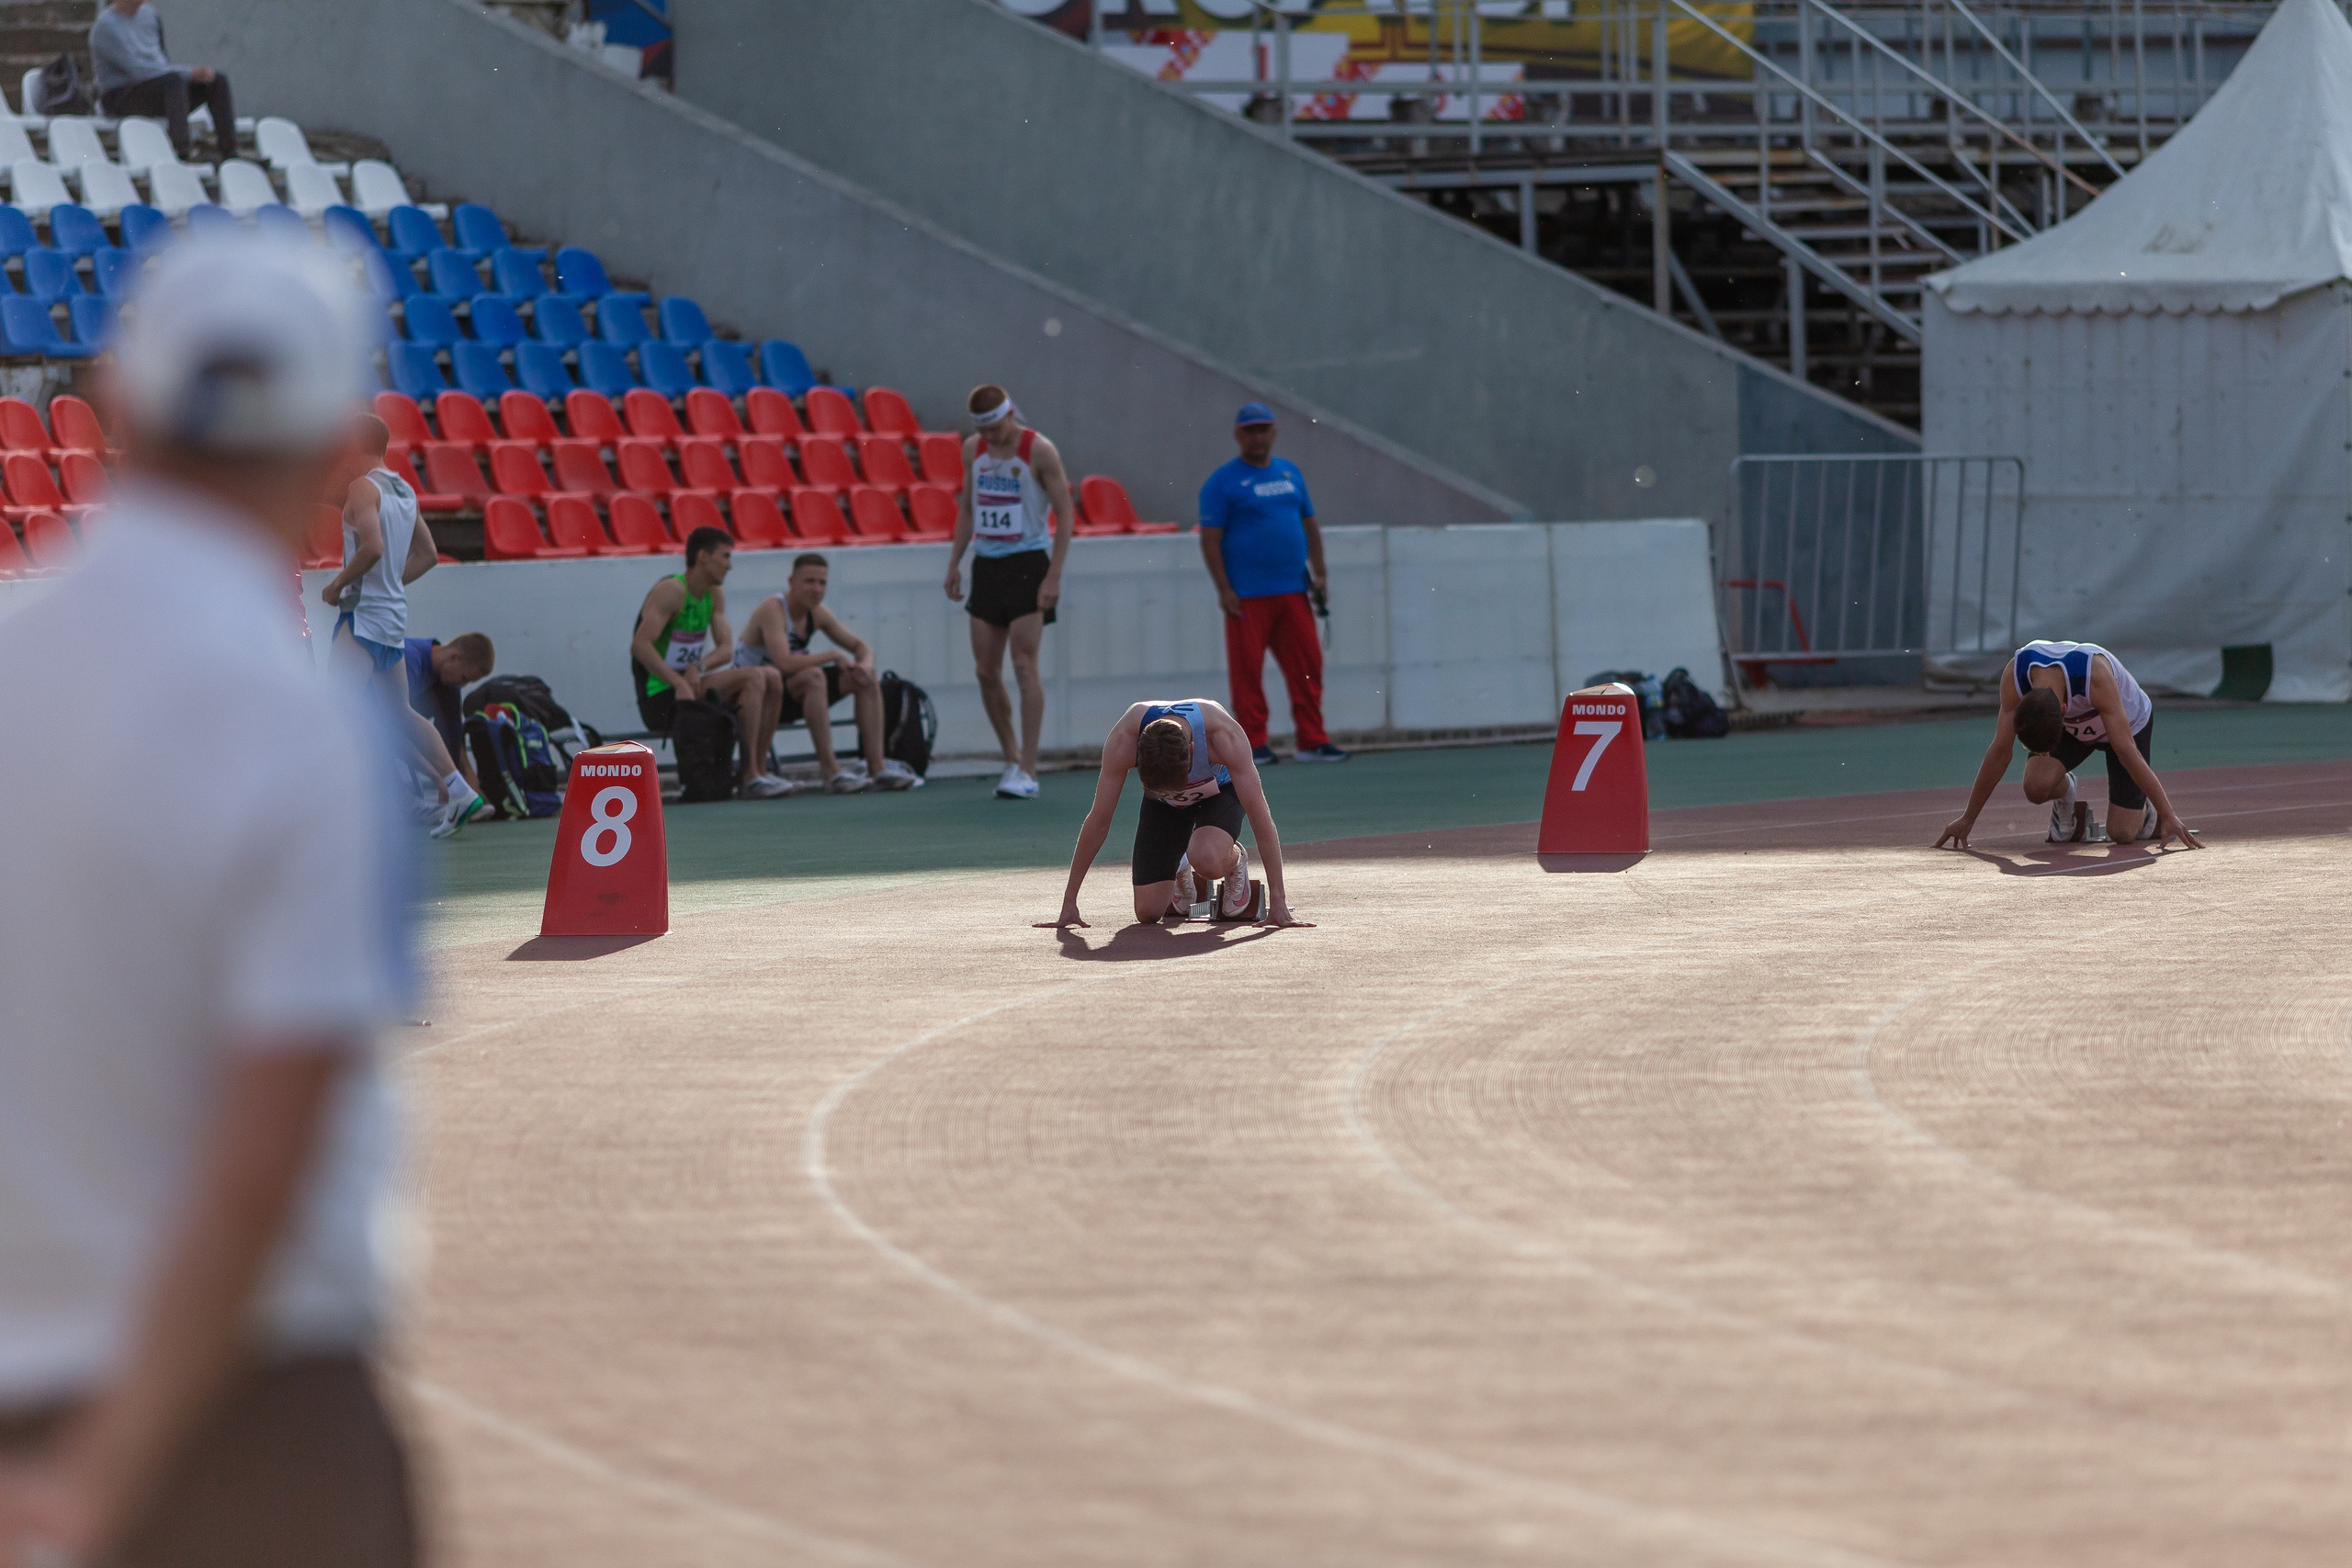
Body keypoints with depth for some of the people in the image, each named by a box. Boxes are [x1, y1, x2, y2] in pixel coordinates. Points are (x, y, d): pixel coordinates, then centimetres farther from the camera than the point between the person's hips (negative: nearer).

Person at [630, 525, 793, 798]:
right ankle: (750, 776, -24)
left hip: (689, 687, 9)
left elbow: (726, 650, 6)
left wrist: (699, 667, -17)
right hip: (659, 700, -9)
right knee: (752, 677, -22)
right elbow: (640, 645, -25)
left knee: (772, 679, 1)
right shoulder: (671, 591, -15)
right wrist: (680, 683, -33)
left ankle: (760, 770, -2)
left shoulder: (714, 595, 12)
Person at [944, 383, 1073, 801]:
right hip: (986, 564, 6)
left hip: (1028, 563, -6)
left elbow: (1065, 515, -9)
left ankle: (1027, 771, -10)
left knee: (1024, 665, -11)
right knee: (987, 670, 3)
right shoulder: (973, 449, 6)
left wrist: (1053, 576, -15)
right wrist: (954, 562, 10)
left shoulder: (1039, 451, -10)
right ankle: (1011, 758, 18)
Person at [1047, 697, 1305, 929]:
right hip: (1164, 805, 2)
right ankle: (1181, 875, 26)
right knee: (1148, 913, -9)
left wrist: (1277, 900, -36)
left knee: (1207, 861, -35)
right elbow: (1098, 821, -28)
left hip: (1219, 793, -2)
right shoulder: (1123, 742, -37)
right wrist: (1069, 902, -25)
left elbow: (1259, 815, -35)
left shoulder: (1225, 736, -41)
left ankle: (1235, 861, 2)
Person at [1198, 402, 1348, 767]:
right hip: (1248, 596, -5)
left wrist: (1318, 573, 10)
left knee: (1307, 665, 0)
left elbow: (1310, 526, 21)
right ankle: (1254, 745, 2)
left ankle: (1312, 740, 4)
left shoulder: (1290, 473, 16)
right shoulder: (1223, 482, 0)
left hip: (1292, 591, 5)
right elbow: (1210, 540, -4)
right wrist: (1224, 590, -12)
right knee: (1247, 669, -4)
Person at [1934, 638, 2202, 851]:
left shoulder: (2096, 674, -43)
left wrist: (2169, 815, -38)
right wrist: (1967, 819, -18)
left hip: (2130, 723, -3)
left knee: (2122, 833, -10)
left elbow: (2127, 752, -41)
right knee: (2036, 787, -27)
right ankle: (2066, 800, 8)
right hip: (2073, 726, 3)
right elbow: (2000, 751, -22)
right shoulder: (2014, 676, -33)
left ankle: (2146, 806, 24)